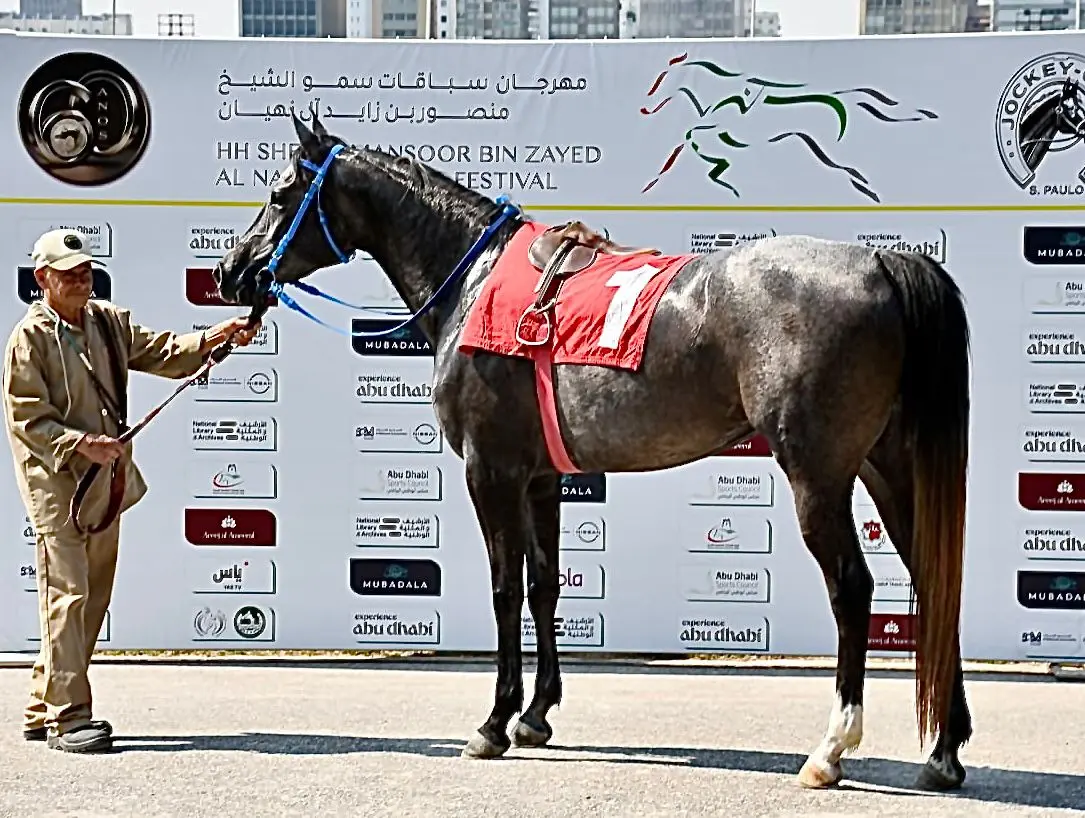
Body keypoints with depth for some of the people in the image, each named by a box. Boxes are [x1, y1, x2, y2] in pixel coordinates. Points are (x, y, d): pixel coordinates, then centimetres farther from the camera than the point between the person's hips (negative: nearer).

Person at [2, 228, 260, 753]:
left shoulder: (109, 322, 12)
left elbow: (163, 353, 6)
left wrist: (217, 337, -10)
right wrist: (84, 443, -21)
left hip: (105, 484, 7)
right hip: (56, 484, -7)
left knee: (91, 600, 11)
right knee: (68, 596, -11)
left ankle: (43, 711, 21)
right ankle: (68, 718, -7)